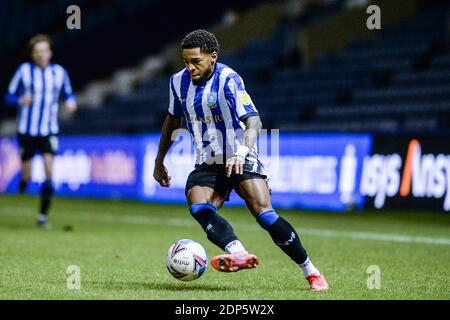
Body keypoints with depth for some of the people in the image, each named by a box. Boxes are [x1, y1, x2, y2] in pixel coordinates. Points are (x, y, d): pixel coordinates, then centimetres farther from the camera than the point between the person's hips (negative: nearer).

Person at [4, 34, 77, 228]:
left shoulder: (59, 72, 2)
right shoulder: (24, 71, -4)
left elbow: (68, 93, 15)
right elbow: (9, 97, 0)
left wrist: (71, 102, -8)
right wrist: (21, 100, -21)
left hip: (49, 131, 1)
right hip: (26, 130, -1)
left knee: (49, 168, -16)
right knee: (26, 174, 1)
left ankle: (43, 215, -9)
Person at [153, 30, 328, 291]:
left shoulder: (228, 80, -17)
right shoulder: (179, 82, 3)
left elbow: (253, 121, -27)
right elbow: (173, 120, 20)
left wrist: (242, 151, -44)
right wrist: (159, 161, 25)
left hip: (241, 160, -5)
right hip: (207, 164, 5)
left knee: (263, 212, -20)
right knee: (198, 207, -25)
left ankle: (311, 273, -8)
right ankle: (239, 253, -45)